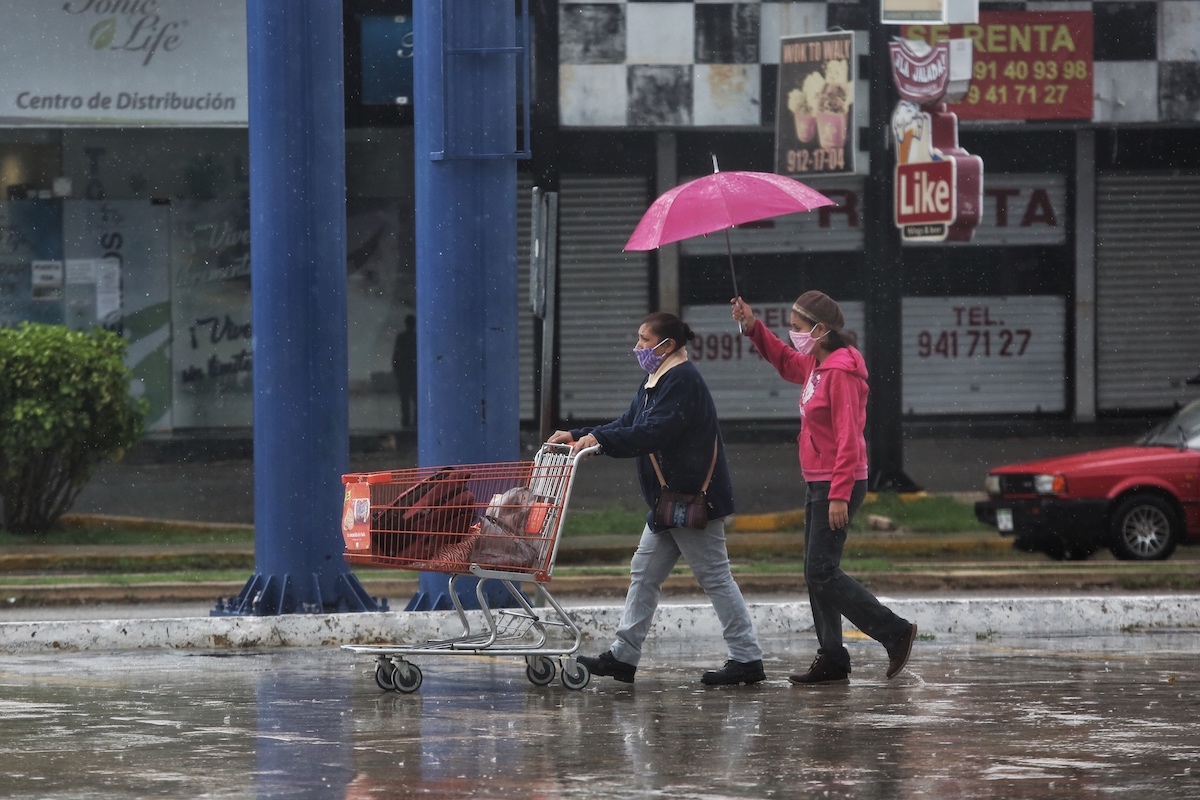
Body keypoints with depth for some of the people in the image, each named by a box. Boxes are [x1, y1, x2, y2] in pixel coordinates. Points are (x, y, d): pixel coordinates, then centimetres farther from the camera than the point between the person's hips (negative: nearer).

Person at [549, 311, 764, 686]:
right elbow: (628, 426, 18)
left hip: (694, 498, -11)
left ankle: (747, 658, -1)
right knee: (644, 574, 9)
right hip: (669, 503, 11)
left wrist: (599, 439, -30)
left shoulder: (683, 380, -17)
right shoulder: (656, 381, 16)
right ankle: (623, 656, 12)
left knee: (714, 576, -6)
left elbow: (654, 432, -27)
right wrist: (578, 436, 8)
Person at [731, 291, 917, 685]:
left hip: (838, 484, -10)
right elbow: (787, 363, 35)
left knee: (822, 572, -12)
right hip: (819, 485, 10)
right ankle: (832, 660, 13)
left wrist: (839, 495, -26)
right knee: (817, 574, 10)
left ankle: (894, 632, -7)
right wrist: (753, 328, 23)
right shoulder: (816, 364, 11)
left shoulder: (841, 372, -18)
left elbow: (848, 438, -23)